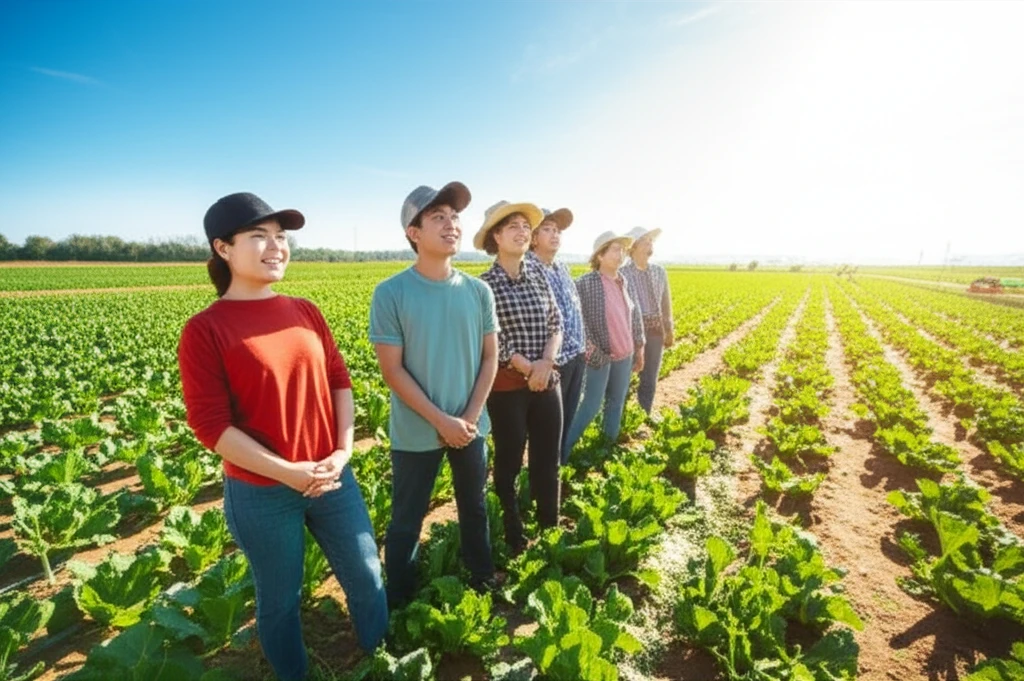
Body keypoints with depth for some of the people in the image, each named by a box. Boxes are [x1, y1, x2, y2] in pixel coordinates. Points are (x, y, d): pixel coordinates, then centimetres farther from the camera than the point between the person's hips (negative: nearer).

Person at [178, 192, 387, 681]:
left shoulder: (305, 311, 2)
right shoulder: (205, 329, -12)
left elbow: (339, 380, 5)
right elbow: (209, 424, -14)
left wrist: (344, 449, -7)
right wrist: (286, 472, -18)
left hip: (332, 478, 5)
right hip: (260, 494, -4)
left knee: (367, 577, 18)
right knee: (279, 599, 17)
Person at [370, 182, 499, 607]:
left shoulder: (478, 292, -3)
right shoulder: (390, 294, -14)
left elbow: (490, 358, 1)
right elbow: (392, 370, -14)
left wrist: (470, 417, -8)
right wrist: (442, 421, -17)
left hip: (471, 427, 4)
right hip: (416, 433, -3)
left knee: (474, 508, 21)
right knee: (406, 522, 13)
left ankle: (483, 581, 45)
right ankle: (399, 605, 37)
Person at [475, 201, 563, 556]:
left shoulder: (539, 277, 7)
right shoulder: (485, 284, -9)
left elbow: (556, 323, 5)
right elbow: (493, 339, -14)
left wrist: (547, 361, -12)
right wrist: (529, 369, -14)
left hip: (547, 381, 5)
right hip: (508, 385, -5)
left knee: (548, 461, 14)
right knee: (509, 462, 10)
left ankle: (551, 532, 33)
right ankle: (513, 537, 29)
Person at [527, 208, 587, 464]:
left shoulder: (563, 268, 11)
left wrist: (582, 346, 16)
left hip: (576, 357, 8)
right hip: (552, 361, -8)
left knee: (566, 419, 20)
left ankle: (559, 464, 38)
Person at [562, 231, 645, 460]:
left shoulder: (624, 283, 8)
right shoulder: (585, 283, -13)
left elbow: (634, 315, 14)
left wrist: (639, 347, 15)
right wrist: (590, 347, -20)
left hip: (624, 355, 7)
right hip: (600, 356, -7)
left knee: (617, 402, 15)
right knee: (592, 405, -3)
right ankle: (563, 449, 11)